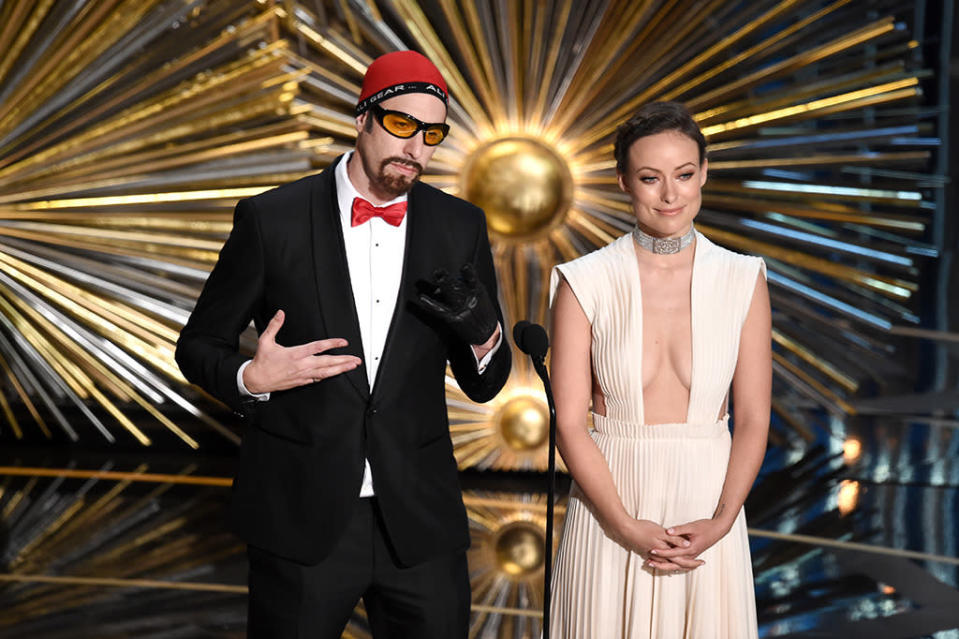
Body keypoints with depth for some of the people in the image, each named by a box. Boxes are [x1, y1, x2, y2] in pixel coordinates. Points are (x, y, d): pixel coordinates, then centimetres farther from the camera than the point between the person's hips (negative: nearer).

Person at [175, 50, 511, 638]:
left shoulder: (461, 227, 4)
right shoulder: (272, 219, -4)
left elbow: (484, 386, 8)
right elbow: (198, 346, 4)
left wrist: (483, 332, -14)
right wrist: (252, 379, -18)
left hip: (420, 521, 2)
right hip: (301, 520, -2)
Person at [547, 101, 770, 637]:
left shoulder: (743, 280, -1)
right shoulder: (586, 282, -5)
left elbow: (753, 420, 0)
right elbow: (570, 422, -6)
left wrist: (720, 523, -11)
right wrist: (626, 527, -14)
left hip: (707, 515, 1)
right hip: (609, 509, -1)